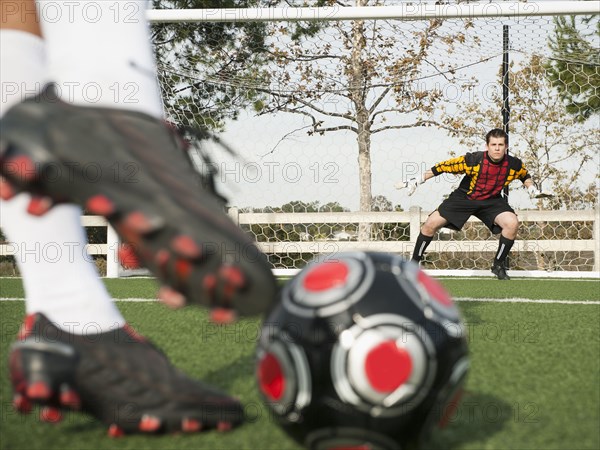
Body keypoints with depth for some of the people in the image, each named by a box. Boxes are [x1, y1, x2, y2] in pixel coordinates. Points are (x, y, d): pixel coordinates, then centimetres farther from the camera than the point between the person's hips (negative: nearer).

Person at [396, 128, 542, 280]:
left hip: (492, 201, 1)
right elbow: (444, 167, -17)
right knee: (431, 224, -11)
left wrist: (531, 187, -8)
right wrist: (417, 181, -16)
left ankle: (498, 265, -2)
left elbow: (525, 175, 10)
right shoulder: (473, 160, -25)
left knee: (512, 223, -24)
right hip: (464, 197, -1)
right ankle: (414, 263, 10)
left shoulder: (514, 165, -16)